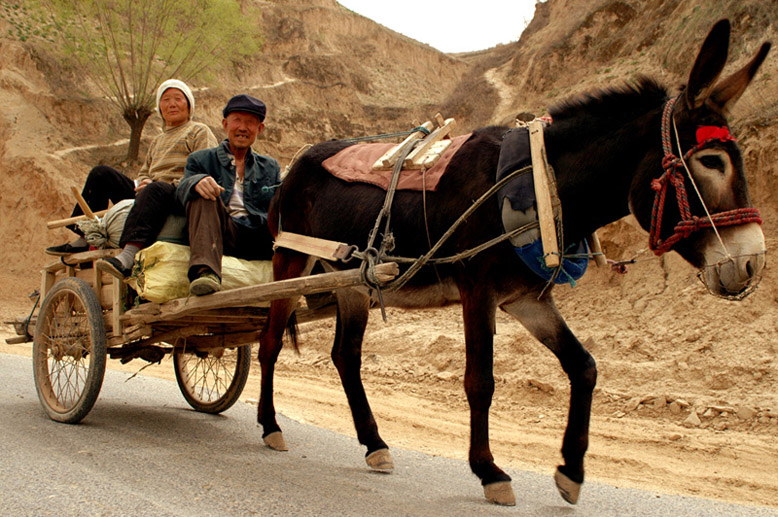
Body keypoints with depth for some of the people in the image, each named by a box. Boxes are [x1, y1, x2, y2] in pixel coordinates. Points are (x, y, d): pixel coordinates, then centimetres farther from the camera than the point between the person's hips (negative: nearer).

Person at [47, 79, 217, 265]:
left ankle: (129, 255, -60)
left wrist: (164, 184, -15)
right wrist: (143, 183, 3)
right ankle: (85, 239, -8)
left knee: (156, 189, -41)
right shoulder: (157, 141, 33)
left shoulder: (199, 131, 11)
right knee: (101, 173, -2)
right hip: (148, 195, 7)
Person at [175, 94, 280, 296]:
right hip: (224, 236, -1)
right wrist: (196, 182, -24)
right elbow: (181, 190, 1)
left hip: (261, 238, 2)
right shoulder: (201, 160, 21)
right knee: (202, 195, -28)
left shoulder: (270, 167, 29)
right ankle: (205, 272, -47)